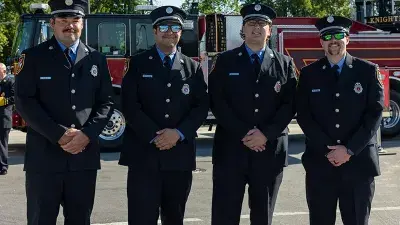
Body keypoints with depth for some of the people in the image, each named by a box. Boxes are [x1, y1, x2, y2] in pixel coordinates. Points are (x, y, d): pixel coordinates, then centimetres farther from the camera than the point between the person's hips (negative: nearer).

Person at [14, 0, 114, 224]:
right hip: (44, 156, -2)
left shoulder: (96, 59, 11)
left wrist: (87, 134, -11)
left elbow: (106, 102, 7)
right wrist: (59, 135, -15)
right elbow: (24, 101, -6)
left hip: (84, 156, 3)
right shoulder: (33, 56, 2)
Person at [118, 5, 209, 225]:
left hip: (180, 155, 3)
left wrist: (179, 133, -12)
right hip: (144, 153, -2)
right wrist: (154, 136, -14)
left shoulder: (193, 67, 12)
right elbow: (129, 104, -5)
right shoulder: (138, 63, 4)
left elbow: (202, 105, 4)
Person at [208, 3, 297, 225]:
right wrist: (244, 134, -12)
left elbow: (289, 105, 2)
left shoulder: (285, 64, 9)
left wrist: (266, 134, -12)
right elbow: (217, 102, -3)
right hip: (230, 149, -1)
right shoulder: (225, 61, 6)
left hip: (270, 151, 1)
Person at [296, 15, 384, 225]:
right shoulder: (309, 74, 6)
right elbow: (303, 115, 1)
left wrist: (350, 150, -11)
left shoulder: (368, 70, 4)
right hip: (320, 163, 1)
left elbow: (375, 112, -3)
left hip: (359, 162, 0)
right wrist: (327, 149, -10)